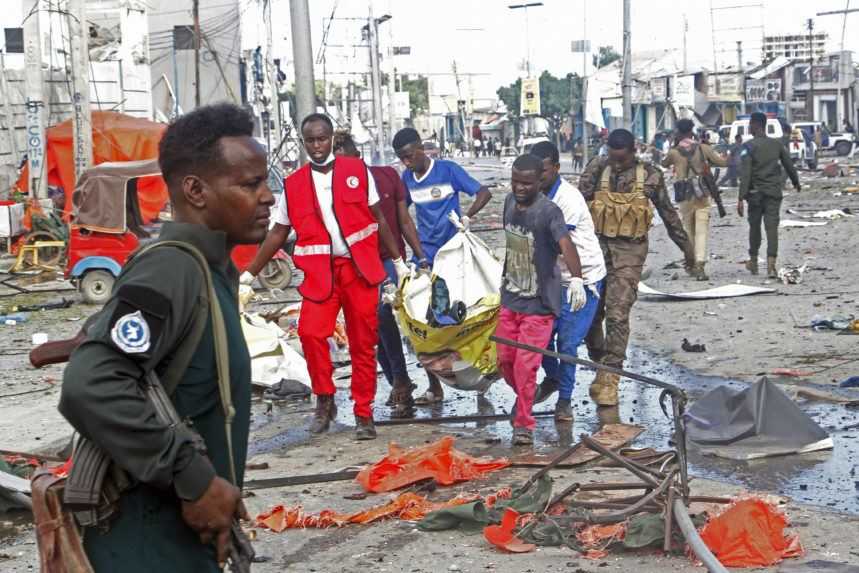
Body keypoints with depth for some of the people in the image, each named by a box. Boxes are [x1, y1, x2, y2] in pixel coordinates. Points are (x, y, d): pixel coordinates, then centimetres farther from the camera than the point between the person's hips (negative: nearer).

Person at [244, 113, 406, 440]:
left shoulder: (357, 170, 4)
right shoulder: (293, 185, 6)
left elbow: (378, 217, 10)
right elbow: (278, 233, 12)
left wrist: (398, 261, 11)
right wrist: (250, 273, 8)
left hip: (360, 268, 0)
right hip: (320, 272, 0)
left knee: (363, 343, 3)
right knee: (311, 331, -19)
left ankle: (363, 414, 16)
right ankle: (324, 400, 3)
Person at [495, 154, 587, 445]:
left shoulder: (548, 211, -20)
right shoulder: (510, 201, 2)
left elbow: (565, 243, -37)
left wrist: (576, 279, -53)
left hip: (539, 303, -7)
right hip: (510, 299, 7)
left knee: (526, 365, -7)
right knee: (505, 359, 13)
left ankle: (524, 423, 9)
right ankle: (524, 399, 41)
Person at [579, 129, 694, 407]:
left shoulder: (650, 175, 0)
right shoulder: (596, 170, 0)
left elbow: (668, 213, 12)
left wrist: (685, 244, 19)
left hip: (629, 251, -2)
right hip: (596, 247, 2)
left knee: (617, 313, -12)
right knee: (589, 313, 6)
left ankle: (609, 378, -6)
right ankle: (600, 367, 28)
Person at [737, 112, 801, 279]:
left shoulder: (748, 146, -7)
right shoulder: (777, 144, 6)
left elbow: (745, 174, -14)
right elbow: (789, 165, 15)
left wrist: (741, 198, -16)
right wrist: (796, 182, 33)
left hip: (755, 193, -2)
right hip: (774, 192, 2)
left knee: (754, 226, 14)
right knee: (772, 227, -4)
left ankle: (753, 261, 27)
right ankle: (771, 264, -17)